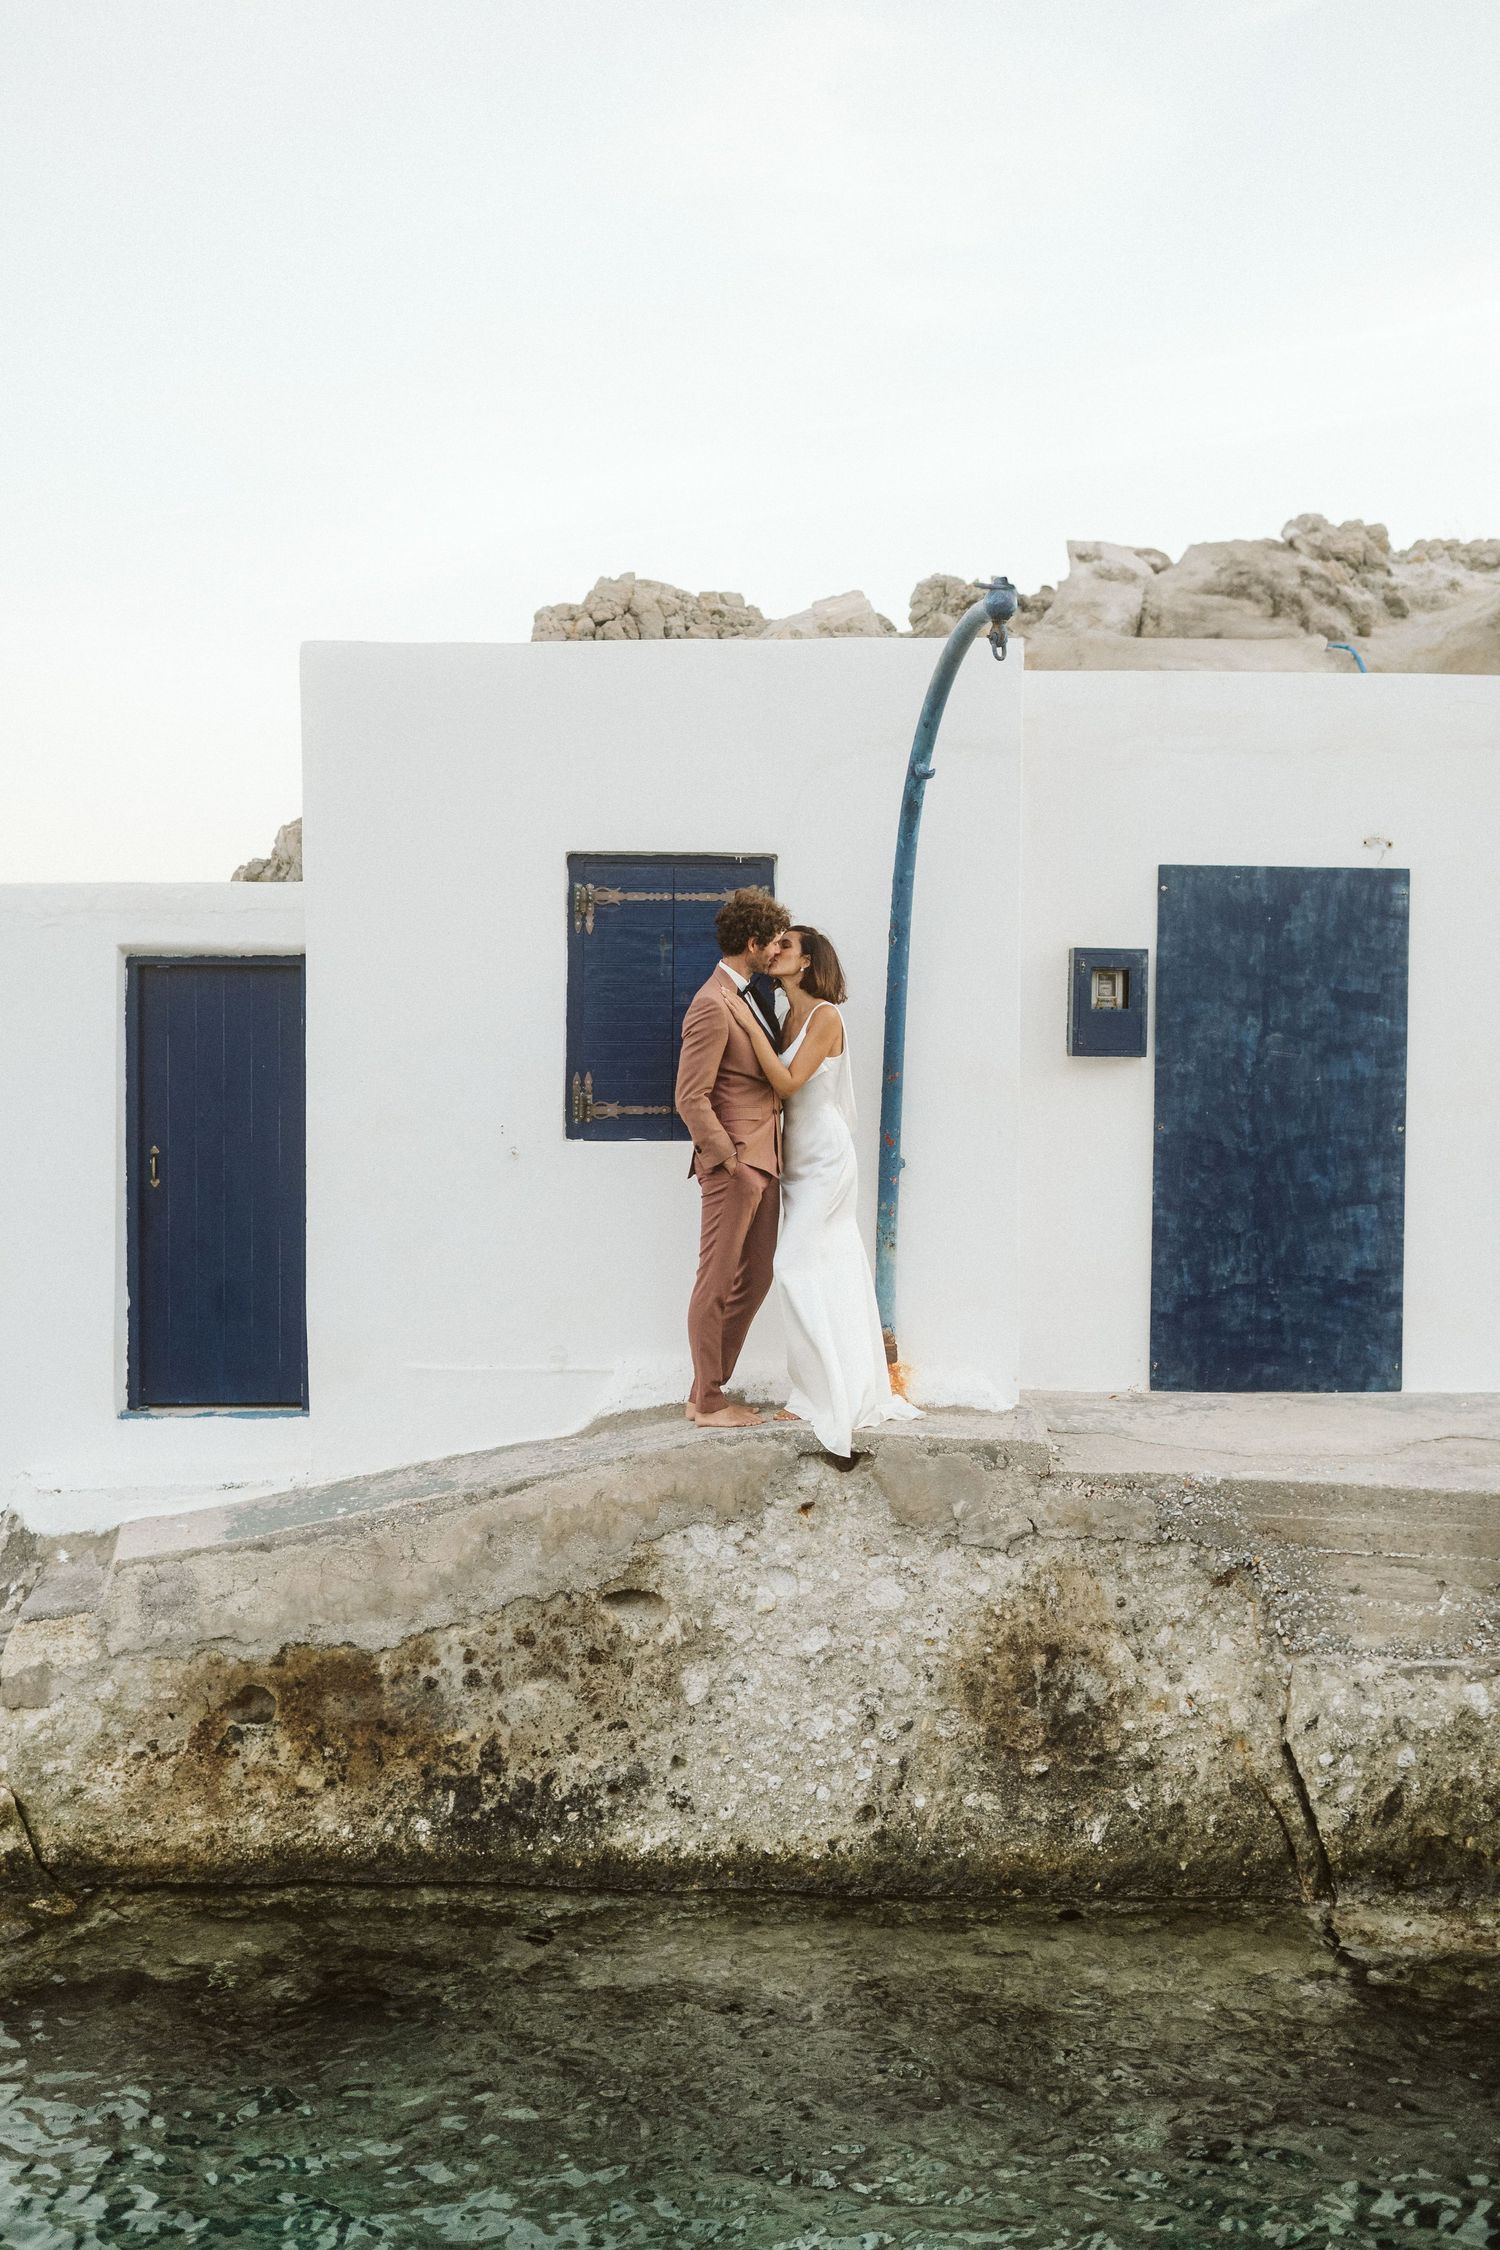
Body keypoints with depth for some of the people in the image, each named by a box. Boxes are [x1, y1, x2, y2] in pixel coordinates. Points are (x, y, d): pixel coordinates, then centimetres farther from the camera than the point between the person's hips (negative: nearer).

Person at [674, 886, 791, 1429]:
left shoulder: (746, 998, 16)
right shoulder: (712, 1006, -15)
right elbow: (690, 1099, -19)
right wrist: (730, 1161, -17)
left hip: (763, 1163, 10)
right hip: (734, 1164, -10)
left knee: (755, 1279, 14)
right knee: (717, 1282, 0)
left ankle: (711, 1388, 24)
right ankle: (706, 1402, 10)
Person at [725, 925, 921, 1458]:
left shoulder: (825, 1016, -13)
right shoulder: (791, 1017, 12)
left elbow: (788, 1083, -20)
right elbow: (779, 1084, 12)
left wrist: (751, 1027, -18)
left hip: (825, 1158, -9)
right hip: (801, 1157, 9)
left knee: (796, 1266, -10)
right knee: (835, 1273, 11)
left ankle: (825, 1397, -3)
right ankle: (864, 1394, 18)